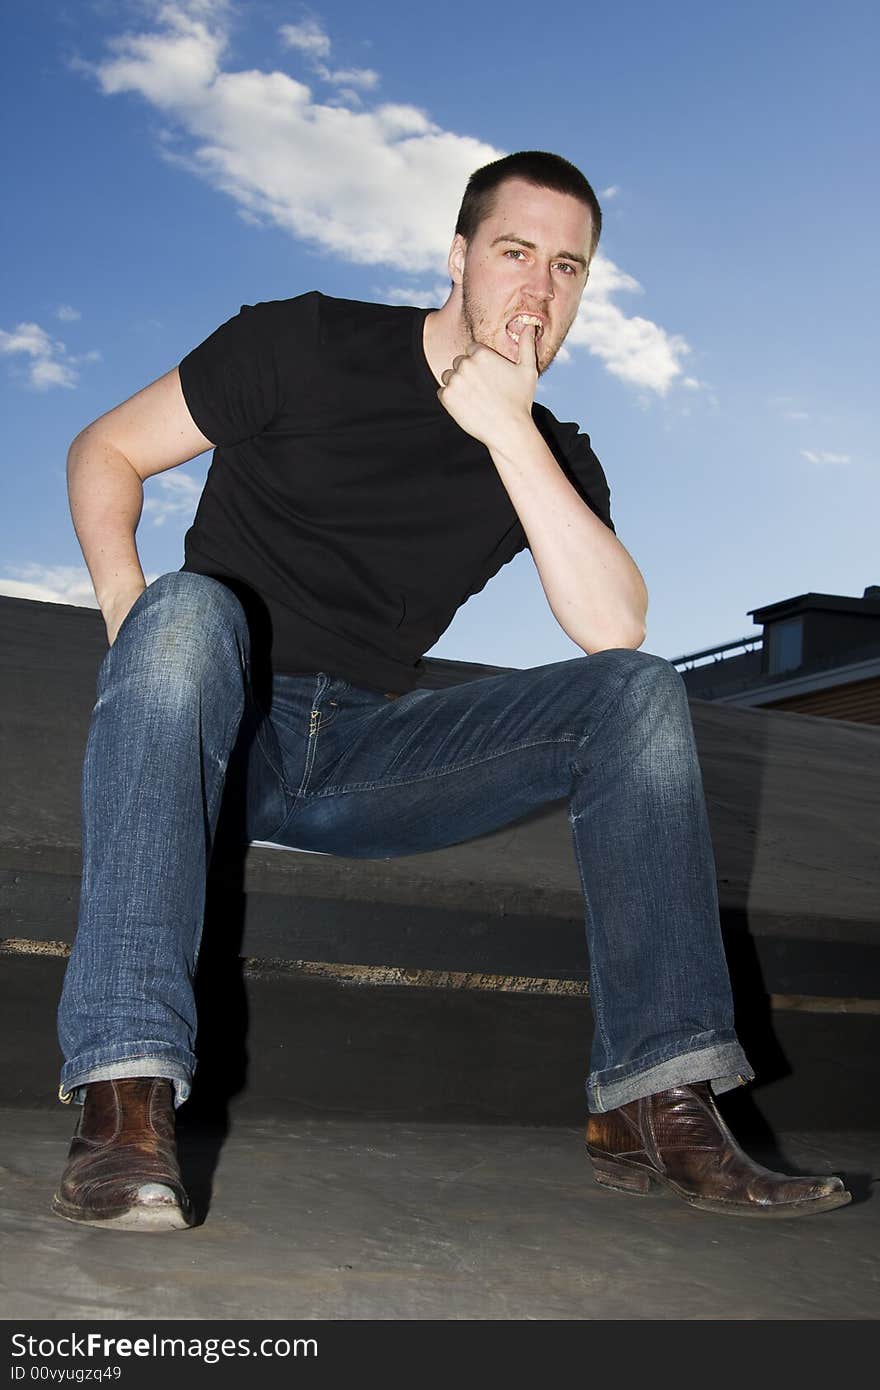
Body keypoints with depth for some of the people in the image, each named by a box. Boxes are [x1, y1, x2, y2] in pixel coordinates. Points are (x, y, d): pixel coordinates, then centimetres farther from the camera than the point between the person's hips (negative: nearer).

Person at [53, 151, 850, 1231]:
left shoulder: (554, 456, 9)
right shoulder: (308, 344, 2)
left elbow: (615, 629, -10)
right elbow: (107, 450, 5)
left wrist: (508, 430, -14)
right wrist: (125, 602, -14)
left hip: (364, 755, 3)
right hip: (222, 732, -3)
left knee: (639, 692, -13)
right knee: (191, 608, -37)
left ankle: (657, 1104, -21)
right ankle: (125, 1089, -43)